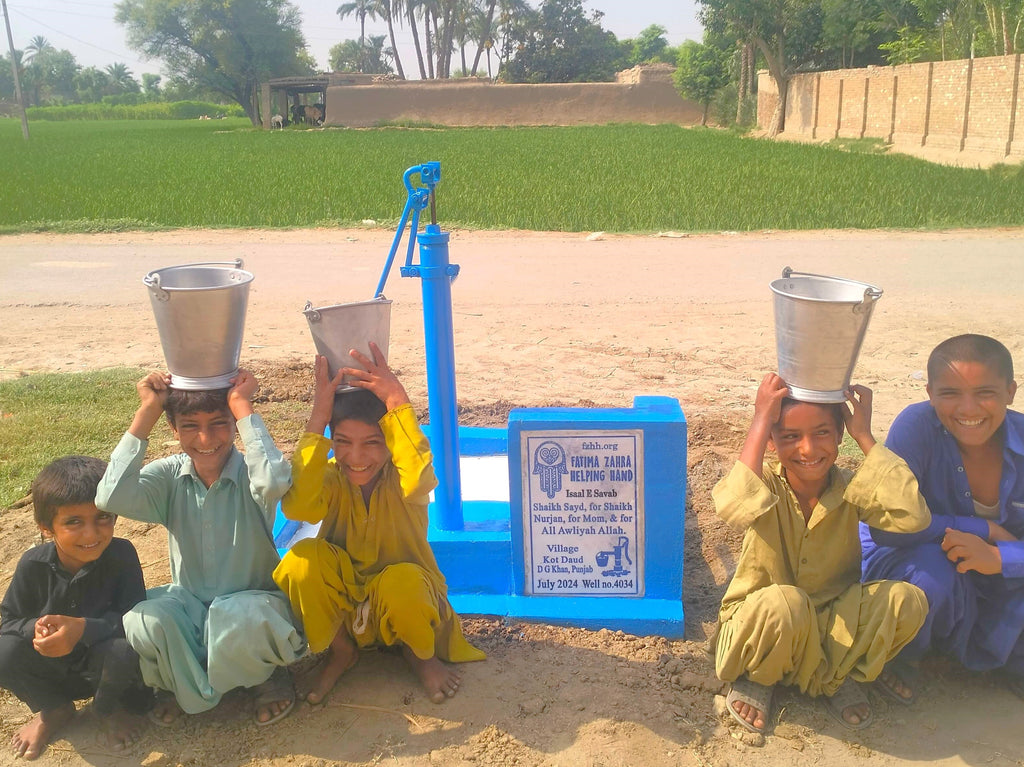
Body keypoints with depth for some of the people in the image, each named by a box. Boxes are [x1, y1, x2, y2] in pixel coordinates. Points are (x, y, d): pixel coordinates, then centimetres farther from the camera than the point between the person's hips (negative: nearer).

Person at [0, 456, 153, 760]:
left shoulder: (121, 554, -22)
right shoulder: (33, 564, -15)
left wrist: (83, 629, -41)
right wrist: (35, 628, -31)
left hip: (105, 663, -2)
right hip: (53, 669, 2)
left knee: (123, 649, -35)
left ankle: (108, 708, 3)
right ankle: (53, 711, 7)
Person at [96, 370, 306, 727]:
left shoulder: (248, 472, -14)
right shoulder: (171, 475, -4)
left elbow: (274, 482, -41)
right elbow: (112, 497, -24)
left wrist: (242, 405, -30)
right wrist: (147, 411, -22)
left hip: (250, 602, -3)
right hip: (189, 605, 3)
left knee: (239, 621, -38)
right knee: (143, 622, -30)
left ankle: (267, 675, 0)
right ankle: (179, 682, 6)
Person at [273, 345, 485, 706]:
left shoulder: (402, 480, -16)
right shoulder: (331, 477, -12)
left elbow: (417, 478, -44)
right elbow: (297, 507, -36)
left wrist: (397, 401, -48)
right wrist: (318, 418, -36)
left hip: (402, 595, -2)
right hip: (341, 604, 2)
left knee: (403, 582, -38)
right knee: (303, 558, -28)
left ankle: (420, 653, 0)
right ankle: (339, 651, 1)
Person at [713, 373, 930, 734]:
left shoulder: (851, 490, -9)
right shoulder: (766, 488, -16)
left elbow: (913, 515, -30)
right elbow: (735, 508, -42)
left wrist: (865, 436, -23)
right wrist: (760, 422, -34)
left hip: (831, 628, 3)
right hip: (760, 625, -3)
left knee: (907, 600, -22)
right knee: (784, 602, -38)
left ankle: (837, 676, 4)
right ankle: (758, 678, -3)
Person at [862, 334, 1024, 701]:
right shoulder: (916, 425, -27)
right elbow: (886, 526, -33)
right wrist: (986, 529, -28)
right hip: (901, 558, -3)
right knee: (933, 570, -35)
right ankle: (902, 656, -1)